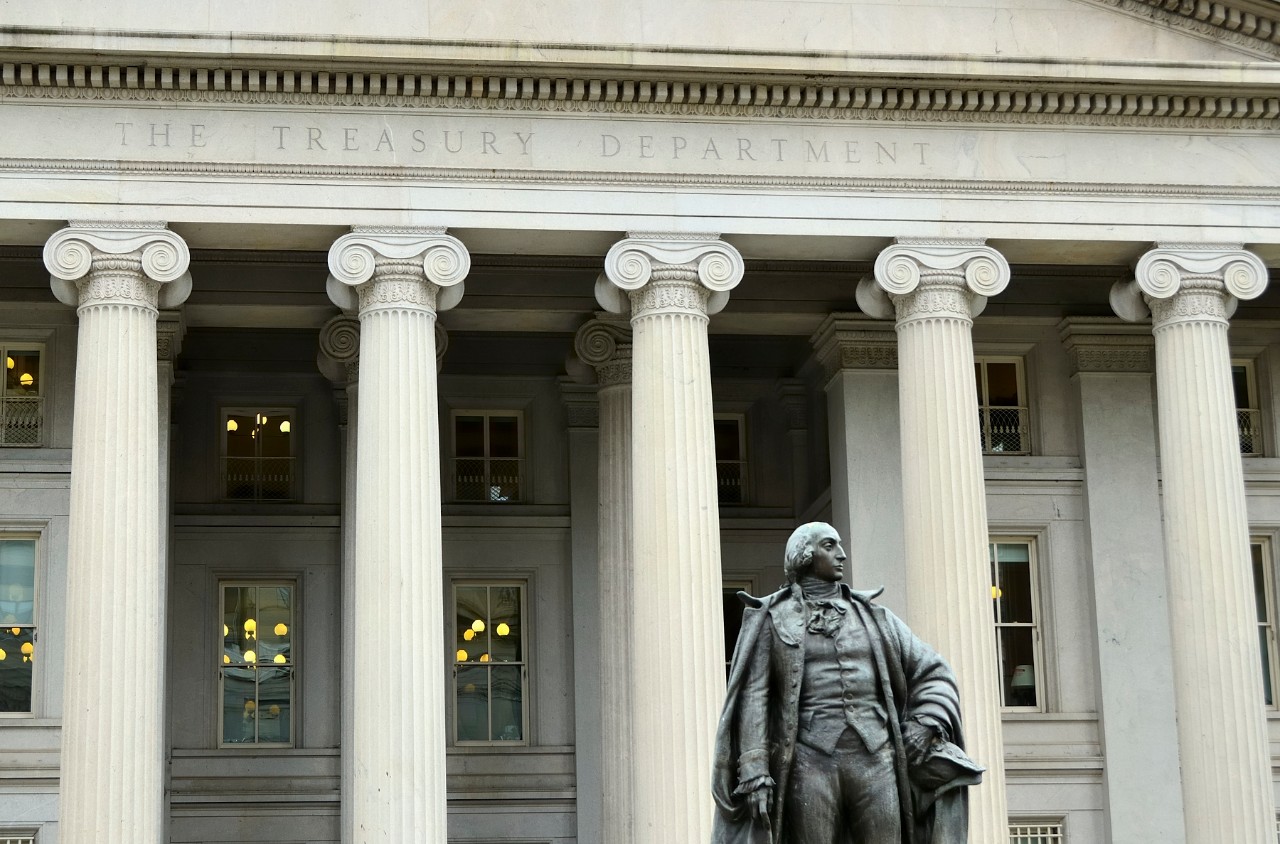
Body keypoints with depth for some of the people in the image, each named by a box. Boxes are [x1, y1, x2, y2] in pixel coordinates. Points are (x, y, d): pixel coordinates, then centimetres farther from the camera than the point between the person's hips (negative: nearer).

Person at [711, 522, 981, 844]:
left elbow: (933, 672, 19)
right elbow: (753, 696, -2)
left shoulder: (870, 616, 16)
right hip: (810, 760, -3)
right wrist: (754, 771, -13)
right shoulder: (772, 619, 6)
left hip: (873, 760, 3)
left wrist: (926, 727, 1)